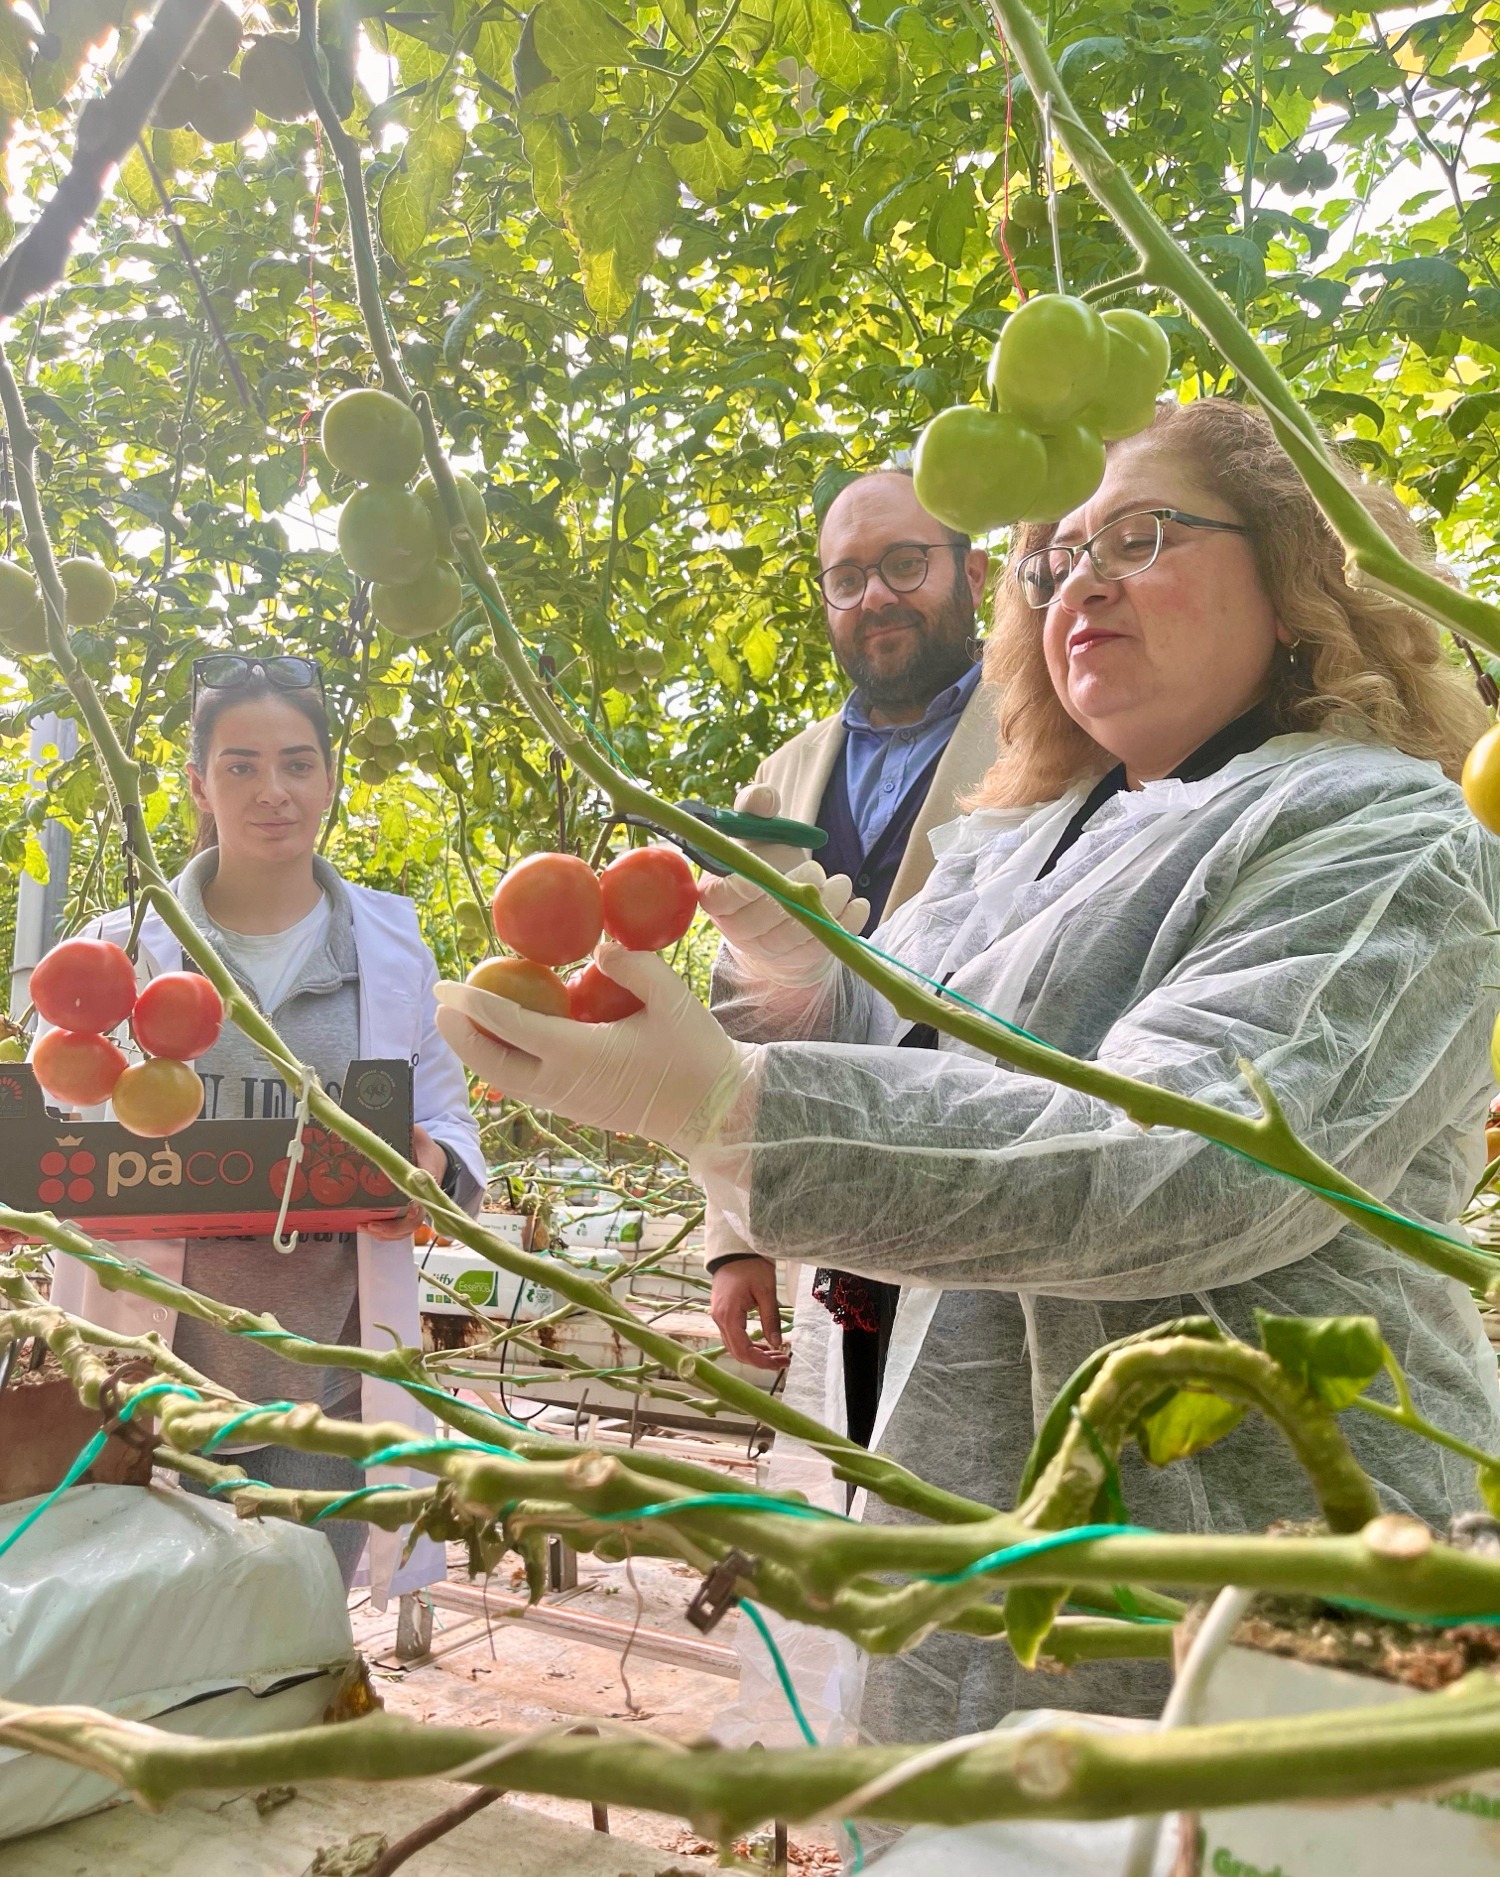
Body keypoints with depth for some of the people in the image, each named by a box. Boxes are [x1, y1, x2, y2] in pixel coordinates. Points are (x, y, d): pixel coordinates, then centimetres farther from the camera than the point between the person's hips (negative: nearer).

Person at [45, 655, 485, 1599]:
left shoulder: (392, 943, 5)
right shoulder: (128, 945, 2)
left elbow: (448, 1120, 9)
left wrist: (434, 1167, -13)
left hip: (327, 1374, 1)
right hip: (161, 1366, 0)